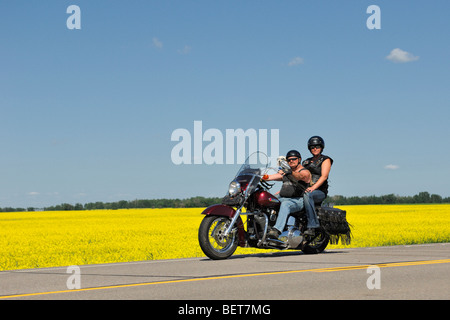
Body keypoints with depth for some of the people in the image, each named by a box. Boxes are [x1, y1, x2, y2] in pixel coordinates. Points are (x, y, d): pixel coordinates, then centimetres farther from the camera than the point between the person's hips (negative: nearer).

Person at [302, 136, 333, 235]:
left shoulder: (325, 160, 5)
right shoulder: (306, 162, 25)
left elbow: (324, 176, -9)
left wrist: (313, 187, -25)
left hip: (320, 191, -6)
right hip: (305, 189, 6)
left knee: (307, 195, -40)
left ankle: (312, 226, -44)